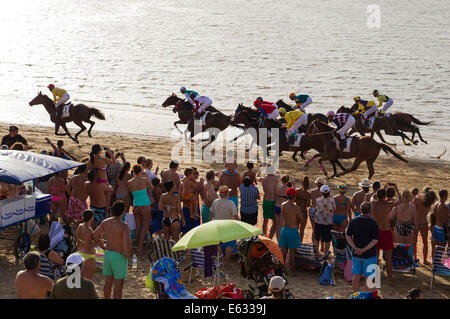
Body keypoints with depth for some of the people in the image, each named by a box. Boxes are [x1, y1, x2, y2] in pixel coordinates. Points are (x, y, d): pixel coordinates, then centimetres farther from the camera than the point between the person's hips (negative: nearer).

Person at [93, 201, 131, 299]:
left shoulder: (105, 222, -3)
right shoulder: (124, 226, -23)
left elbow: (95, 235, 10)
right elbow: (128, 242, -38)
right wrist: (128, 254, -18)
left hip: (108, 254, 6)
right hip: (119, 257, -6)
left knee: (108, 282, 17)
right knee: (118, 285, 5)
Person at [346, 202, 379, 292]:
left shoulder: (353, 221, -2)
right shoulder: (373, 223, -13)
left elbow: (347, 236, -3)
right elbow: (375, 240, -17)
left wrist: (355, 248, -10)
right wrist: (364, 250, -16)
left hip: (356, 254, 4)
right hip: (369, 254, -4)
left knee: (356, 276, 14)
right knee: (368, 277, 6)